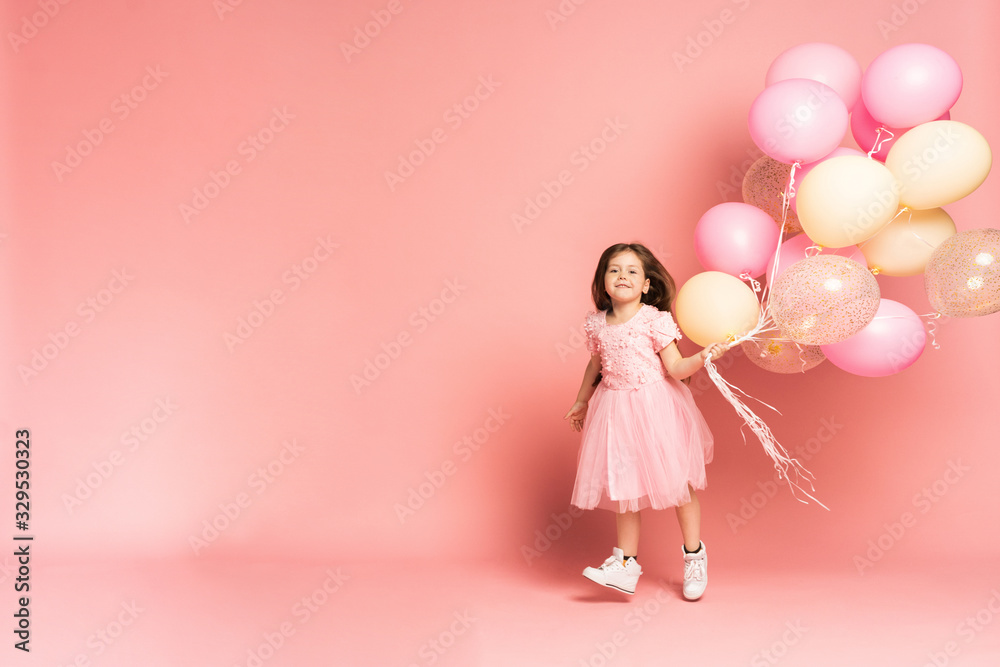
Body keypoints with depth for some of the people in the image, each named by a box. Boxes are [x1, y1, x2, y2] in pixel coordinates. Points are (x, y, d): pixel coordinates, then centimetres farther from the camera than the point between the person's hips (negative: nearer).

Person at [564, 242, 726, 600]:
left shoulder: (656, 320, -11)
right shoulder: (597, 324, 1)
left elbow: (675, 369, -11)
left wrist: (702, 357, -29)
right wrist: (581, 402, 26)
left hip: (655, 407, -4)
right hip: (616, 410, 4)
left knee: (676, 482, 6)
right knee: (624, 486, 9)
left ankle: (694, 556, 25)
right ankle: (627, 564, 18)